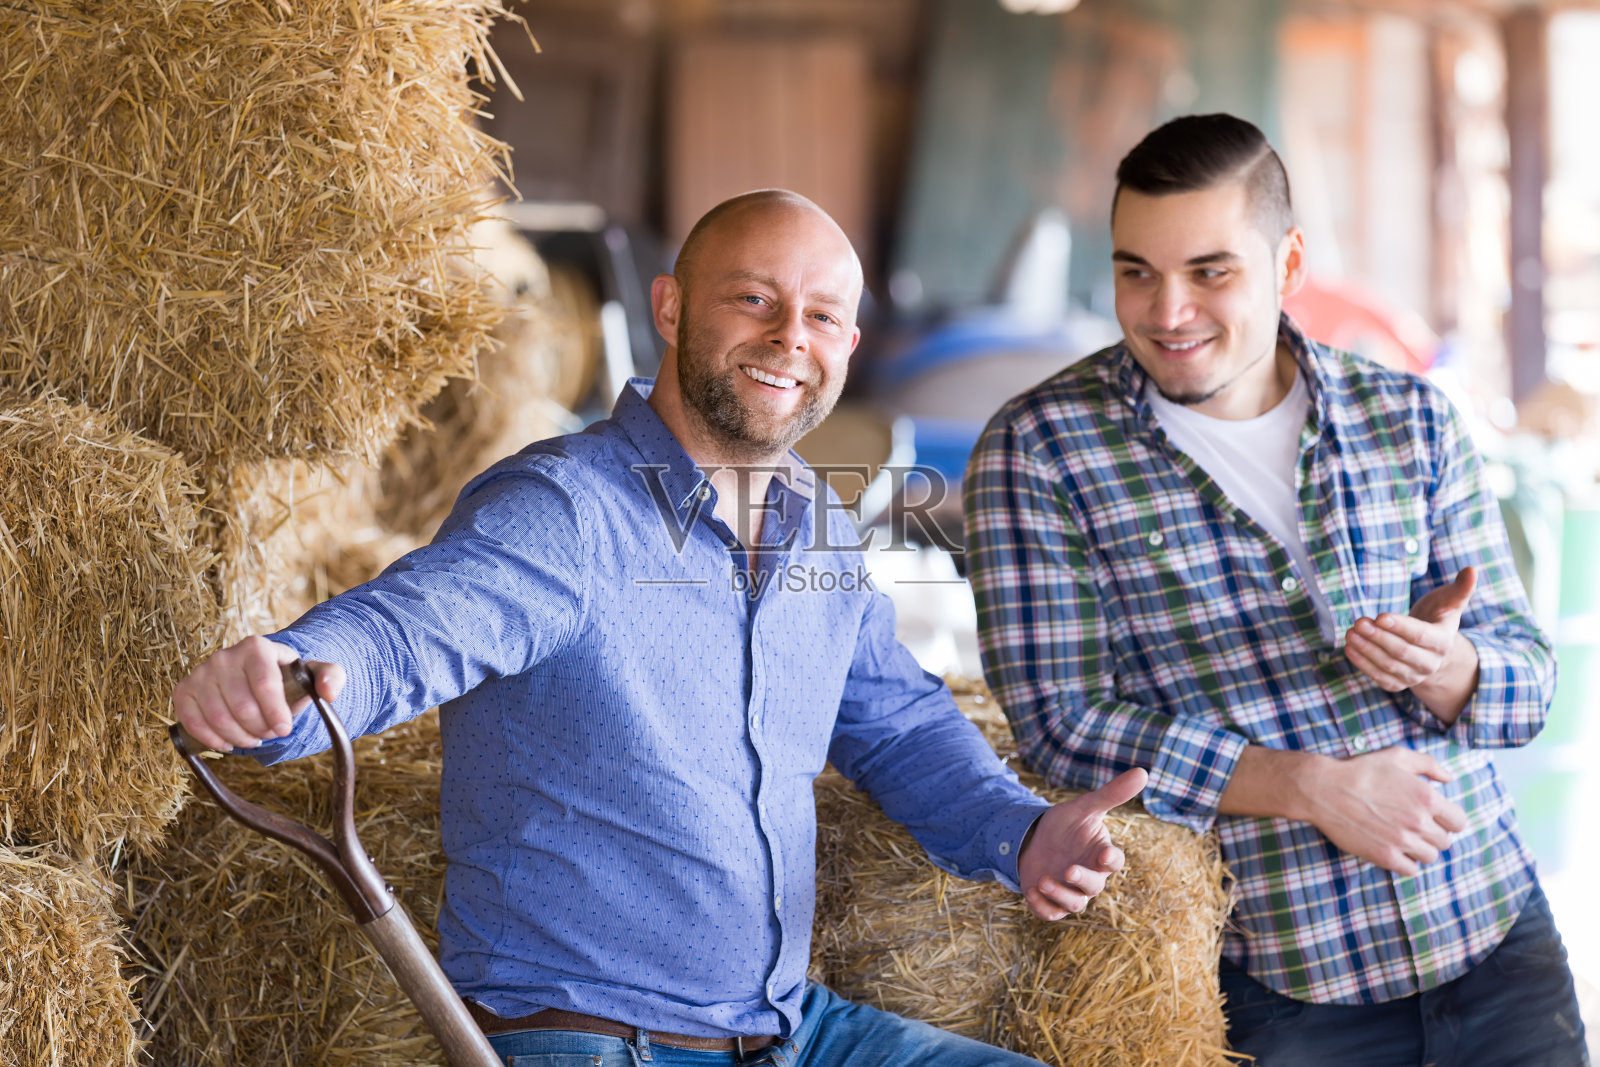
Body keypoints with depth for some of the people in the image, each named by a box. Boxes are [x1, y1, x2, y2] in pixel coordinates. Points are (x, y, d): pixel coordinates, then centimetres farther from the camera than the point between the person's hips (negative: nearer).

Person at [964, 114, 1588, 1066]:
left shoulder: (1411, 420, 6)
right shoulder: (1036, 451, -5)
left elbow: (1527, 682, 7)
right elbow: (1064, 725, -11)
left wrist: (1445, 664, -17)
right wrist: (1315, 786, -17)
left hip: (1493, 928, 3)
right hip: (1280, 981, -3)